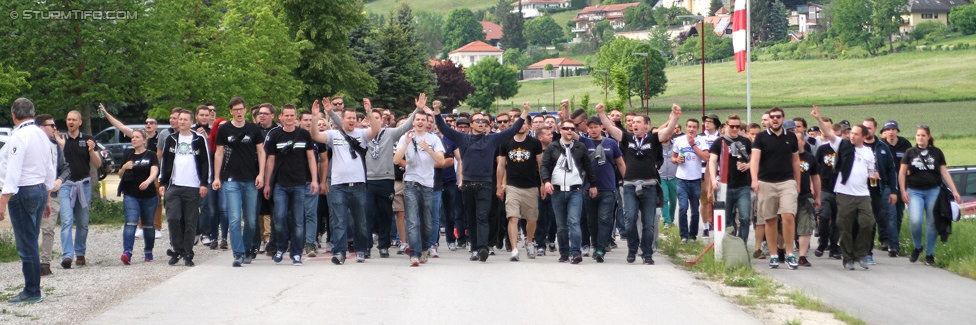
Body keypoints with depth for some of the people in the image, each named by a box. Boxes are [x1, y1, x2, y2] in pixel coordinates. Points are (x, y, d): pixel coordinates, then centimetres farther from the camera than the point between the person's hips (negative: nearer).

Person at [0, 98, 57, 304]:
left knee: (26, 245, -2)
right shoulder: (42, 135, 11)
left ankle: (32, 291, 2)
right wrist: (46, 196, 25)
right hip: (40, 190, 8)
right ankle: (32, 290, 17)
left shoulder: (18, 137, -15)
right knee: (30, 243, 14)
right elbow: (50, 169, 17)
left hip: (23, 193, -8)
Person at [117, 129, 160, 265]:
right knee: (130, 223, -15)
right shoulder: (128, 155, 10)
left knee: (148, 225, 10)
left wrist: (147, 181, -36)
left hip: (149, 196, -1)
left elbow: (154, 172, -15)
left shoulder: (151, 155, 1)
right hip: (131, 195, 1)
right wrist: (124, 168, -8)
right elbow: (120, 175, 15)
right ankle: (127, 252, -27)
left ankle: (148, 252, 25)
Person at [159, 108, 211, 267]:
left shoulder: (199, 140, 6)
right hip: (174, 187, 2)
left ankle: (188, 255, 5)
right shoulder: (171, 139, 13)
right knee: (173, 218, -9)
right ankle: (178, 249, 4)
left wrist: (204, 183, -4)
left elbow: (205, 163, 4)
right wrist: (162, 183, 7)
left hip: (193, 188, -2)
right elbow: (165, 163, 14)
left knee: (190, 222, -1)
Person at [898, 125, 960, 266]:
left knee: (932, 223, 0)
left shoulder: (937, 152, 7)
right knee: (915, 221, -17)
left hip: (933, 191, 1)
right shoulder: (910, 152, 6)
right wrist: (903, 191, -3)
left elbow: (944, 172, 7)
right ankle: (917, 247, 9)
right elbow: (902, 172, 7)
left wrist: (954, 191, 2)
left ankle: (930, 254, 12)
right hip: (915, 192, -1)